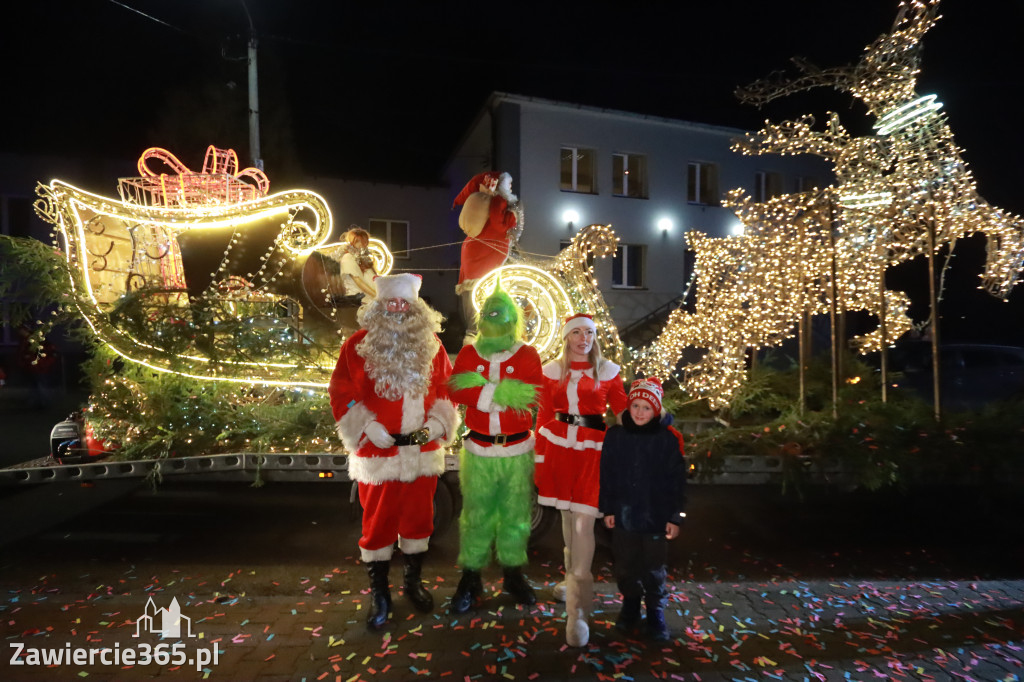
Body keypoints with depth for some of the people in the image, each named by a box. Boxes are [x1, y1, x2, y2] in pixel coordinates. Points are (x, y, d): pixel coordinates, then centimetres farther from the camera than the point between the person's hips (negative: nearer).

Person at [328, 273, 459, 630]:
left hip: (423, 450, 3)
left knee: (418, 517, 15)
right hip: (378, 452, -2)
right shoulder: (357, 345, -7)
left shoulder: (431, 344, 2)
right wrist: (367, 428, -14)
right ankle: (378, 594, 26)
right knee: (378, 521, 8)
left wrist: (439, 421, -5)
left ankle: (413, 581, 36)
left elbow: (445, 387, 9)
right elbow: (340, 393, -6)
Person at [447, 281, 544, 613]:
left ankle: (513, 573, 30)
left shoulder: (527, 354, -1)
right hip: (479, 451, 0)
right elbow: (457, 391, -12)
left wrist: (482, 386, -20)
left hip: (517, 451, 0)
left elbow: (531, 398, -13)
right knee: (476, 515, 6)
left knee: (515, 515, 11)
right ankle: (470, 579, 22)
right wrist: (500, 391, -22)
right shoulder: (469, 353, 3)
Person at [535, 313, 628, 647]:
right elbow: (543, 417, 7)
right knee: (567, 515, 15)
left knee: (583, 523, -9)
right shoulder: (552, 371, 6)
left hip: (592, 449, -2)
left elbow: (623, 411, 6)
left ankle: (577, 609, -4)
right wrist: (539, 459, 6)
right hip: (558, 447, 3)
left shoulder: (607, 371, 2)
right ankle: (573, 578, 37)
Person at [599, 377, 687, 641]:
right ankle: (630, 605, 37)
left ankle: (655, 611, 32)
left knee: (654, 569, 11)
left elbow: (677, 480, -5)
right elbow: (606, 475, 1)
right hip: (624, 515, 2)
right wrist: (607, 509, 1)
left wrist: (676, 517, -5)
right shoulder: (615, 435, -4)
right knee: (625, 566, 15)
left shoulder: (668, 438, -9)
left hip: (656, 517, -2)